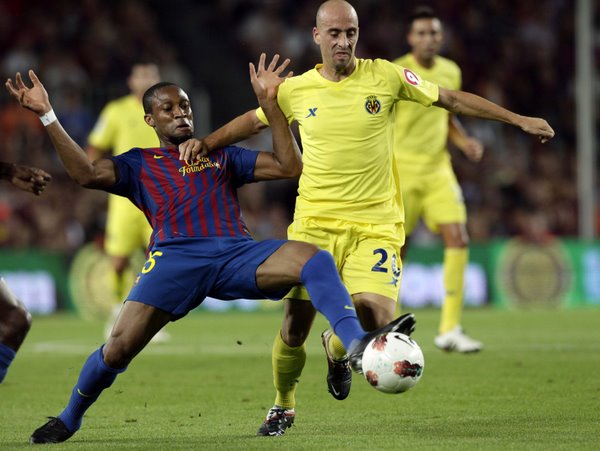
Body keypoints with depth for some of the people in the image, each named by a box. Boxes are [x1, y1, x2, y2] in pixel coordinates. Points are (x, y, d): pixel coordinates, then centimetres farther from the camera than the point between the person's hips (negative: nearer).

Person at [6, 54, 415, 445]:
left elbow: (289, 167, 20)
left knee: (315, 259, -25)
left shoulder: (221, 157, 28)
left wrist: (269, 103, 13)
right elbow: (87, 173, 3)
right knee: (120, 346, -17)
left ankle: (358, 346, -42)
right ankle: (69, 418, 9)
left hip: (237, 252, 2)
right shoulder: (139, 164, 22)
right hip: (175, 258, -2)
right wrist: (48, 116, -1)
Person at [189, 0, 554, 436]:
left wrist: (518, 119, 4)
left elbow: (452, 99, 5)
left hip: (375, 224, -1)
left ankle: (337, 349, 20)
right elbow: (253, 120, 20)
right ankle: (283, 407, 25)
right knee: (296, 324, -2)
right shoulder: (296, 90, 2)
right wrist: (205, 143, 8)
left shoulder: (384, 76, -2)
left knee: (377, 317, -18)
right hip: (315, 222, 1)